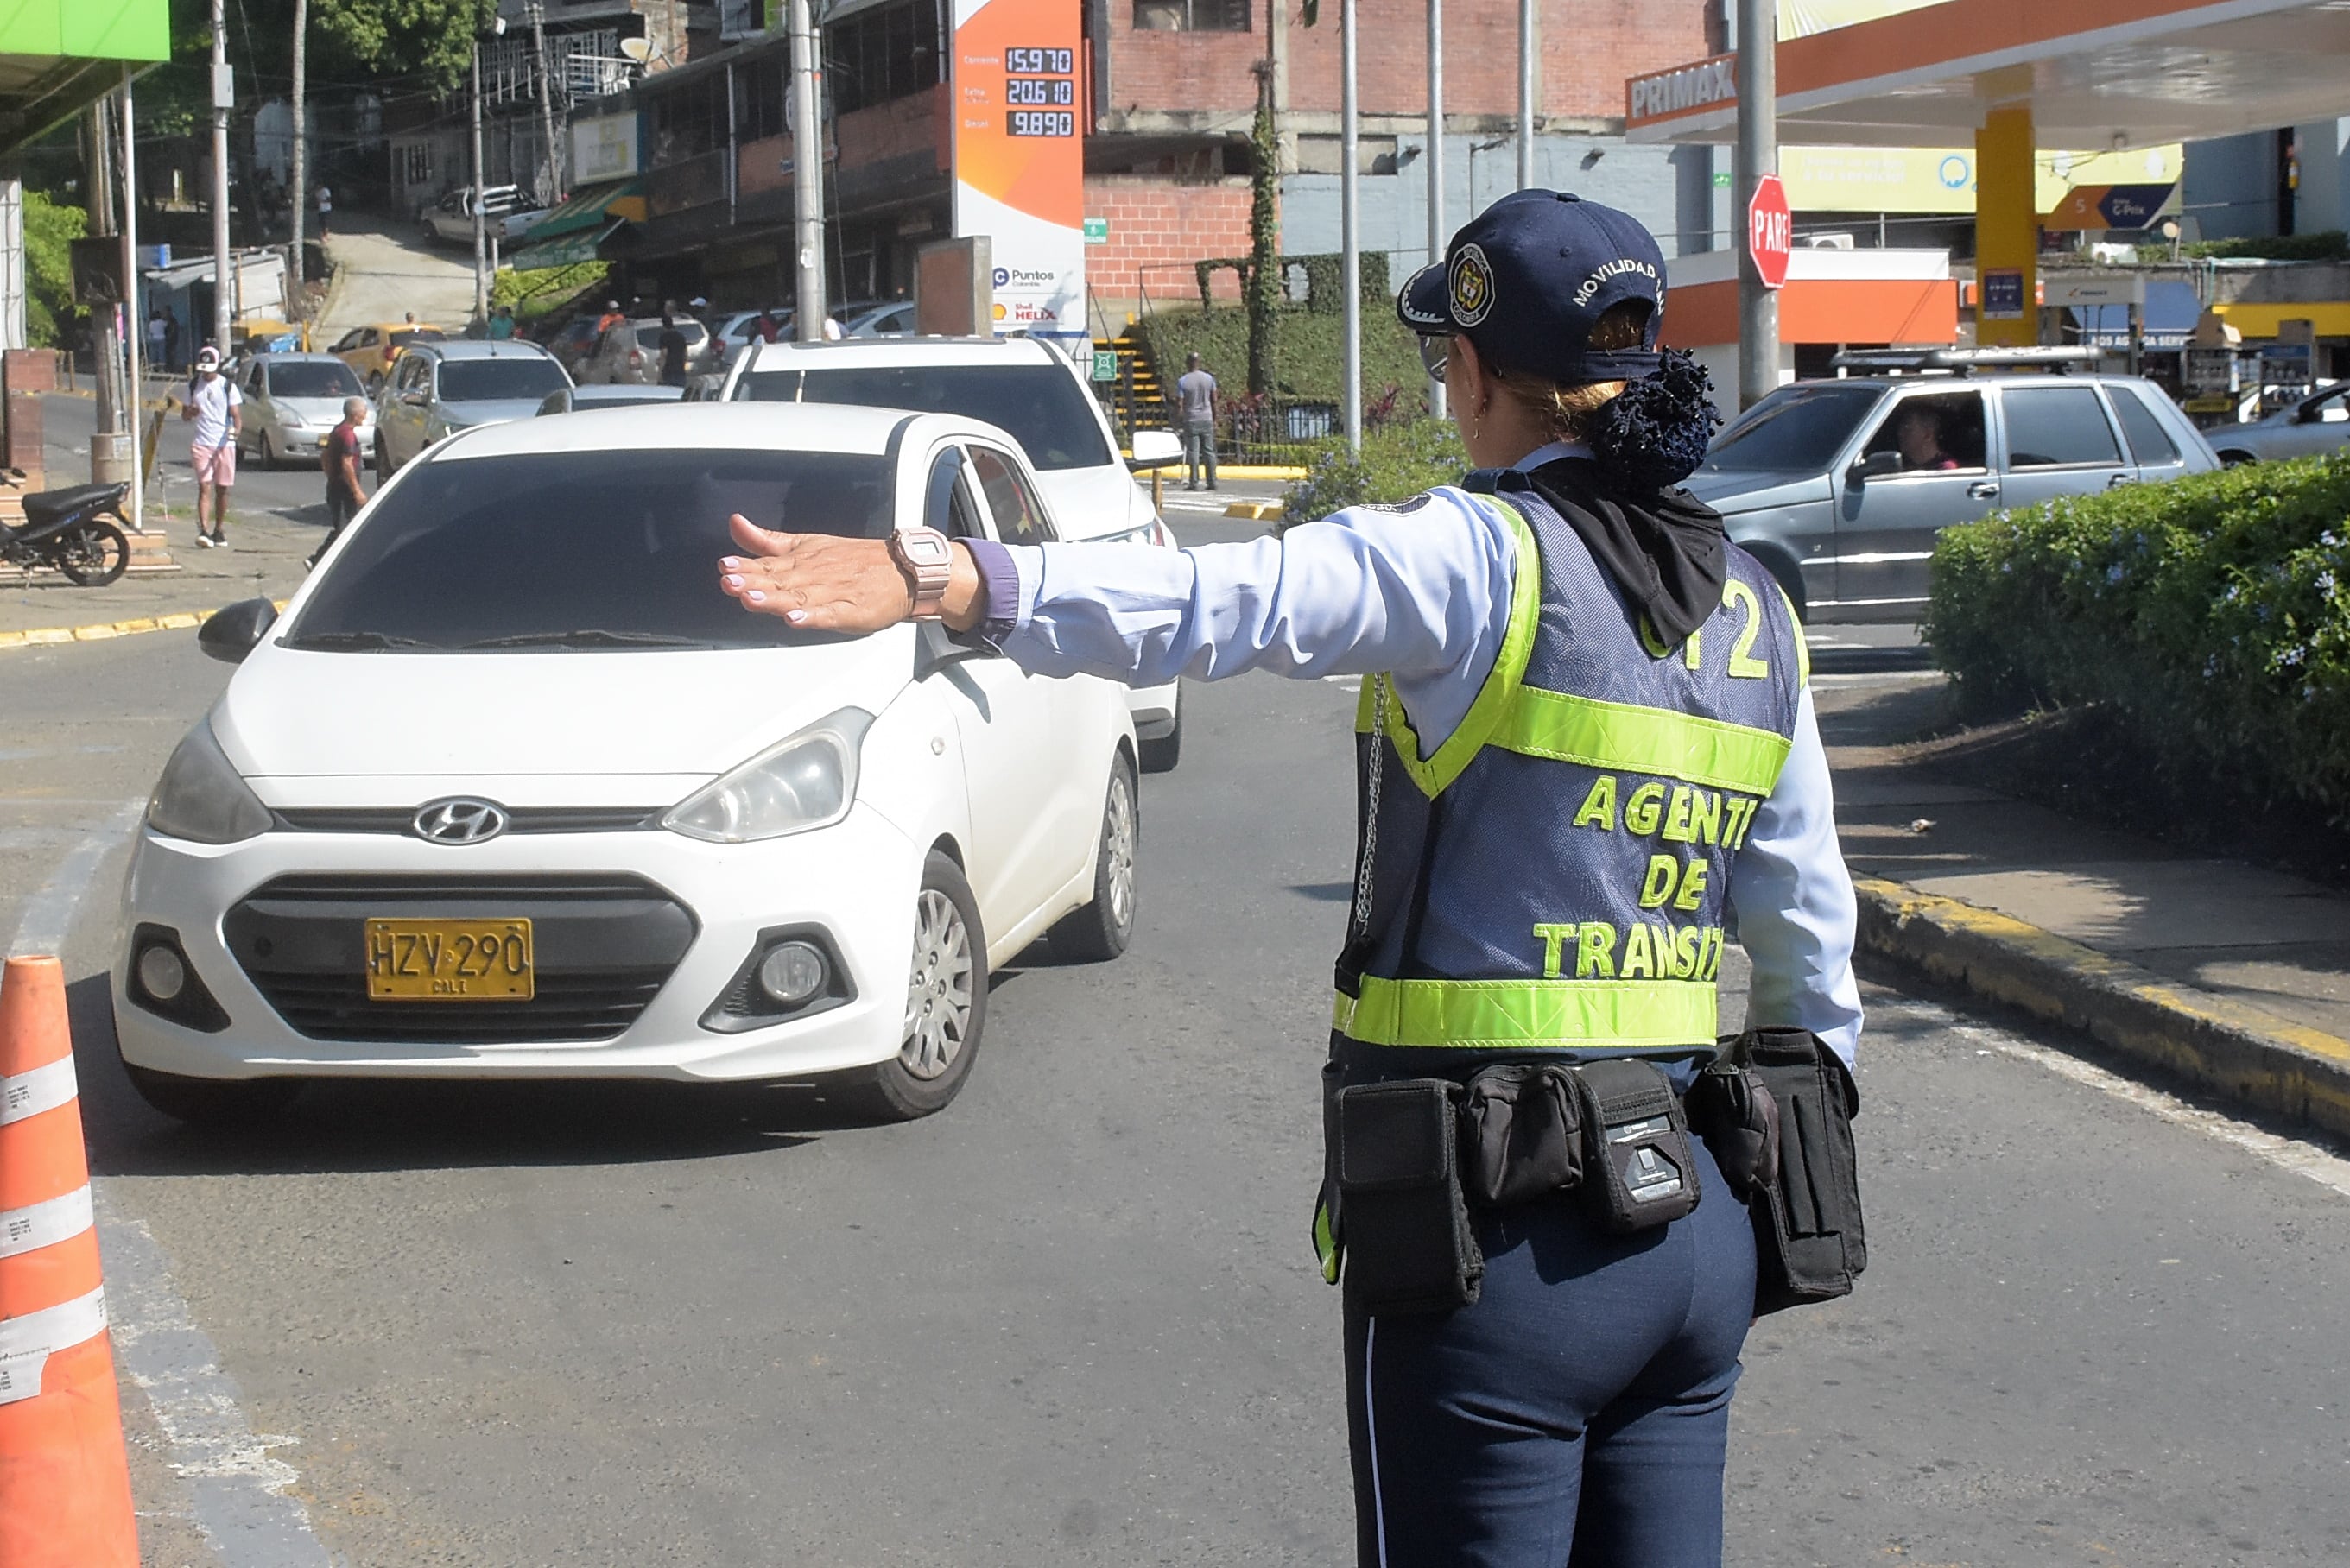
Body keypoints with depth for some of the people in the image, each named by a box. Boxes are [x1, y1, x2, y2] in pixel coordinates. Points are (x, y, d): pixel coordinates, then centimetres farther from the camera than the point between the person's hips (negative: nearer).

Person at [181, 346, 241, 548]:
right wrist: (189, 412, -9)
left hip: (224, 443, 0)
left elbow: (236, 414, -4)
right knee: (204, 486, -11)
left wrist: (237, 428, -26)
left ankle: (219, 531, 17)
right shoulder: (194, 386, 10)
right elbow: (184, 414, 17)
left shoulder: (228, 386, 2)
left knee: (222, 489, 6)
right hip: (200, 443, 0)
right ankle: (203, 531, -20)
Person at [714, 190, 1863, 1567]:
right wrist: (1792, 1164, 26)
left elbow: (1221, 602, -29)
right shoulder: (1756, 610, 11)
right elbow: (1812, 936, 16)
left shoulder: (1477, 559, -11)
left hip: (1504, 1235, -6)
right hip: (1697, 1227, 7)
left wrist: (945, 580, -41)